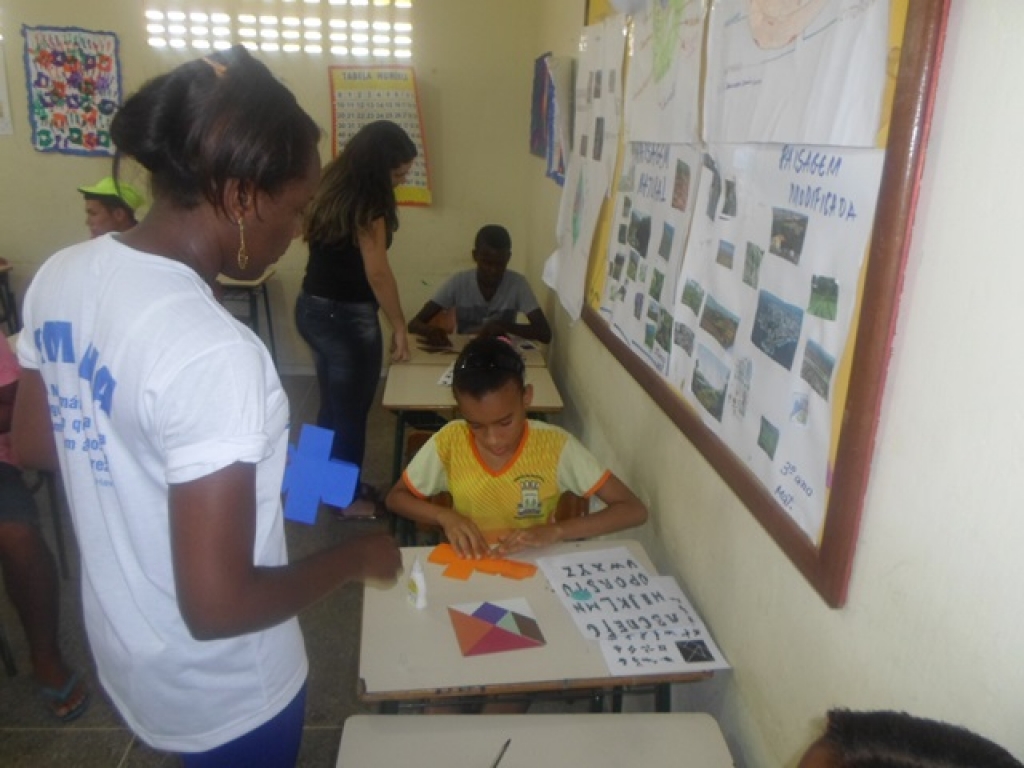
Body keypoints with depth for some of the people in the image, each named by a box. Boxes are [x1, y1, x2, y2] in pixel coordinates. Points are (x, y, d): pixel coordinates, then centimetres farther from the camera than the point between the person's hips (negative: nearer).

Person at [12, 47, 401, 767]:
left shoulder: (61, 276, -9)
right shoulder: (213, 352, -35)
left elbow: (33, 443, 6)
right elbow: (216, 606, -31)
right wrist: (353, 556, -16)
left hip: (125, 650, 7)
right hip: (224, 693, -7)